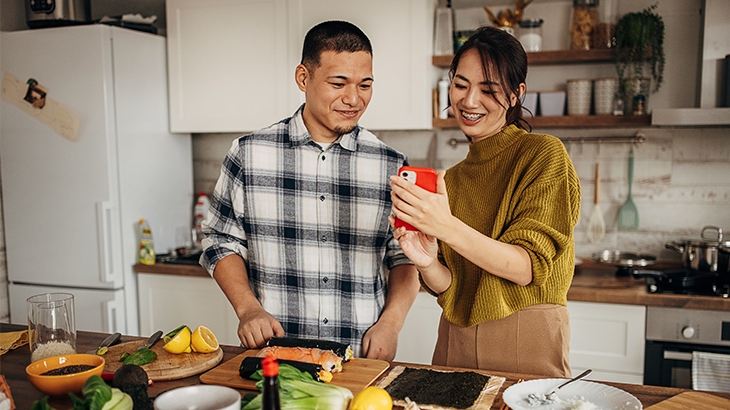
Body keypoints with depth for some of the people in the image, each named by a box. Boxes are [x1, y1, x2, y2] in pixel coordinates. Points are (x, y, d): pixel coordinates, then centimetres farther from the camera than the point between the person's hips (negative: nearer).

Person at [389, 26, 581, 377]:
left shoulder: (543, 154, -8)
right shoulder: (451, 179, 6)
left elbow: (528, 267, -17)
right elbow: (448, 287, 2)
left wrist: (447, 227, -29)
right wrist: (428, 264, -19)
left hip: (526, 346, -4)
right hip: (456, 343, 5)